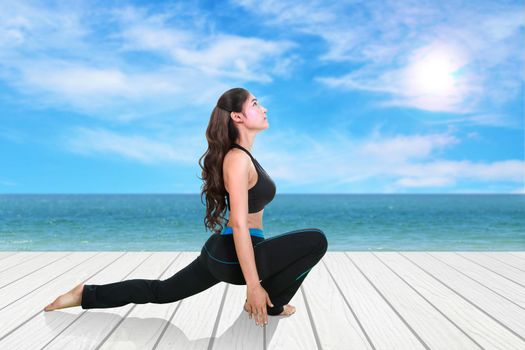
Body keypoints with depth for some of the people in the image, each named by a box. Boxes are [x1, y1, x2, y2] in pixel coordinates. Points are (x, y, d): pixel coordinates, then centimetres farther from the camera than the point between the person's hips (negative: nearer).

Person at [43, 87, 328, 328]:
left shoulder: (242, 156, 12)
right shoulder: (238, 159, -19)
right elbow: (239, 224, -23)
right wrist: (254, 285, -23)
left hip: (221, 251, 10)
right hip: (234, 256, -10)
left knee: (160, 291, 21)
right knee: (316, 241, -14)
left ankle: (87, 294, 24)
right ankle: (267, 305, 2)